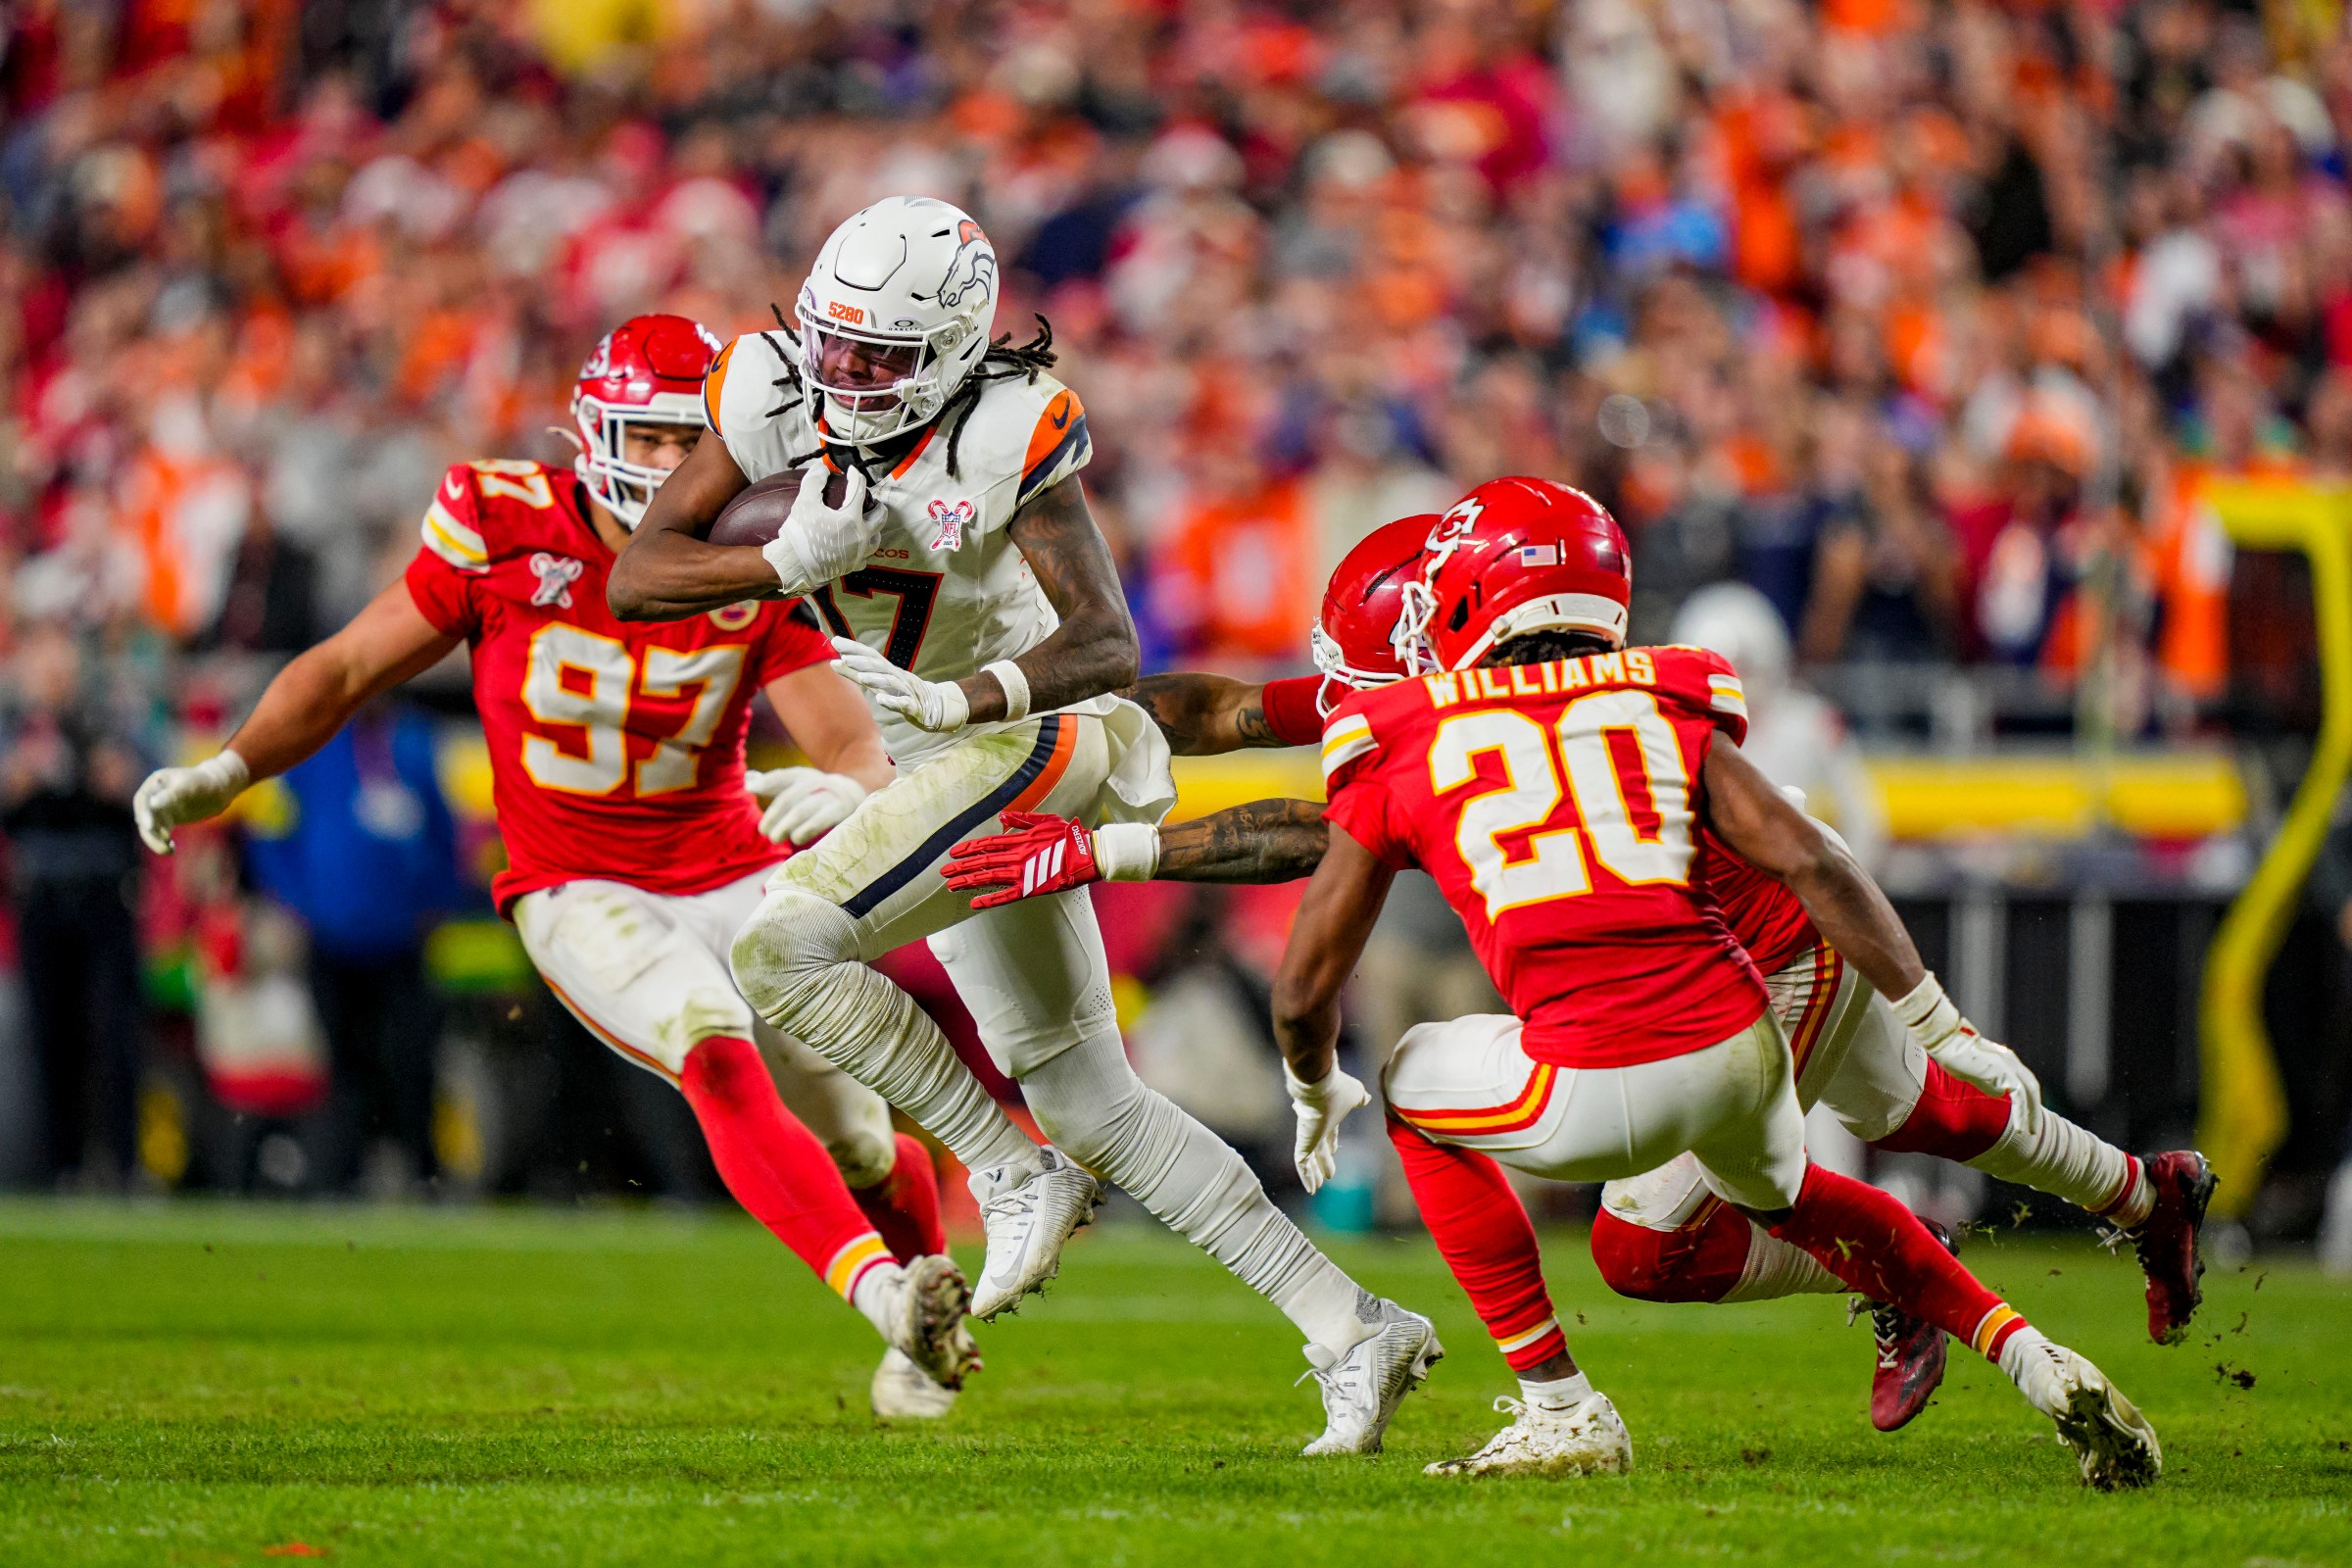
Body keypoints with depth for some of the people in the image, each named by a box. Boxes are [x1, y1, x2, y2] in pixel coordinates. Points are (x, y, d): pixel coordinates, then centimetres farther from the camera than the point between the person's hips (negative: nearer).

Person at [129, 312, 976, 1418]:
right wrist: (226, 770, -14)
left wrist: (846, 791, -41)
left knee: (863, 1150, 7)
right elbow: (349, 667, -2)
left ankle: (927, 1316, 39)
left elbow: (861, 754, -16)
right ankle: (889, 1298, -43)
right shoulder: (505, 532, -12)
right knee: (720, 1058, -32)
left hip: (734, 876, 3)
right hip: (581, 892, -3)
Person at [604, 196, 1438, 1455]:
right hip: (952, 766, 8)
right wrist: (789, 563, -25)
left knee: (786, 948, -24)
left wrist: (961, 698, -41)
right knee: (1090, 1106, 13)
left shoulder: (1005, 438, -21)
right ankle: (1349, 1332, 18)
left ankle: (1014, 1174, -10)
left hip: (1038, 738, -8)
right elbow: (634, 580, -8)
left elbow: (1108, 644, -25)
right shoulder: (773, 394, -6)